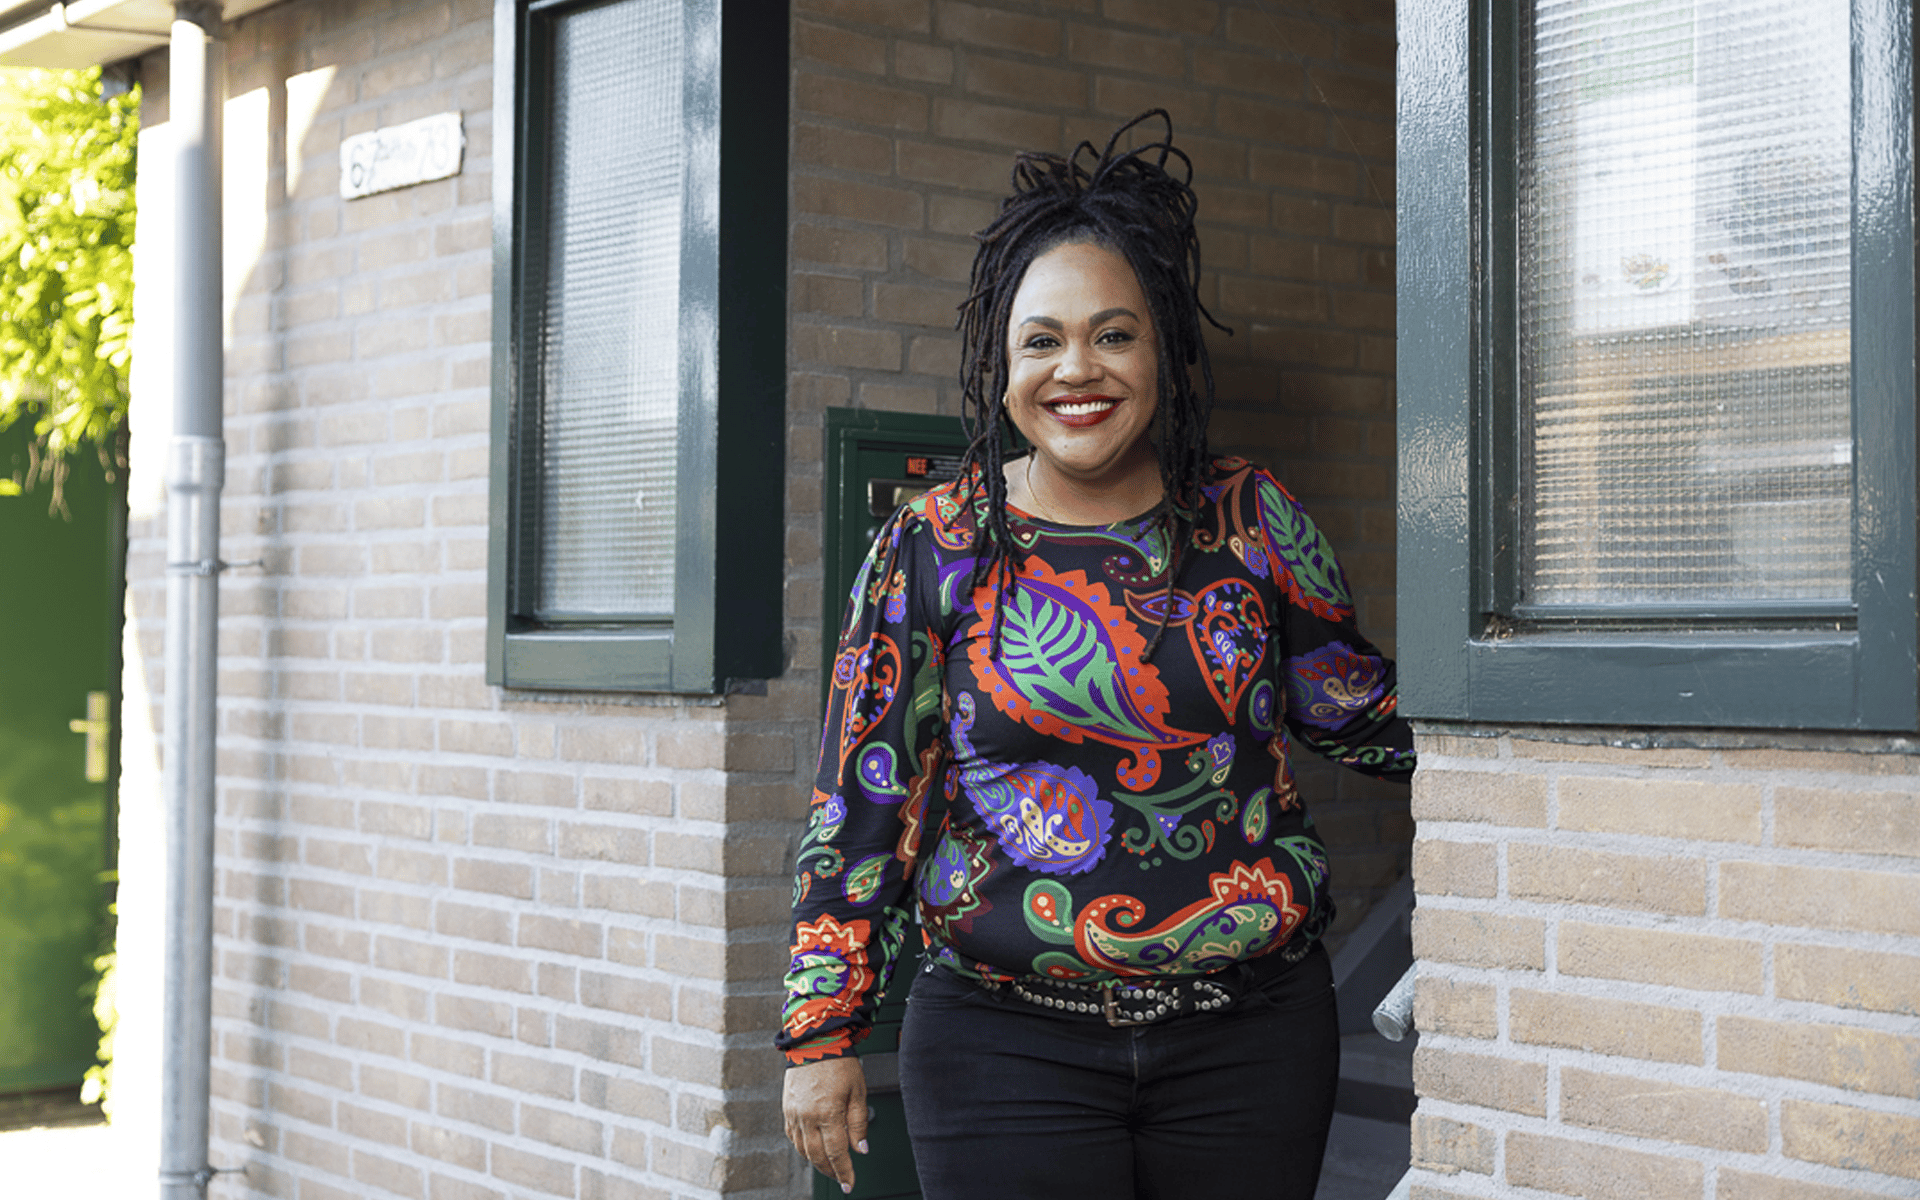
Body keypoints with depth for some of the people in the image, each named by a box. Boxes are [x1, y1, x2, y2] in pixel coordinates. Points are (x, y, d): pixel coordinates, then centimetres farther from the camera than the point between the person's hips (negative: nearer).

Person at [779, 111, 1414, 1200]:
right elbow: (863, 802, 1)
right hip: (1008, 1047, -1)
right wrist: (823, 1037, -1)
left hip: (1254, 1034, 2)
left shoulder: (1249, 520, 4)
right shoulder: (932, 547, 0)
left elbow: (1364, 710, 16)